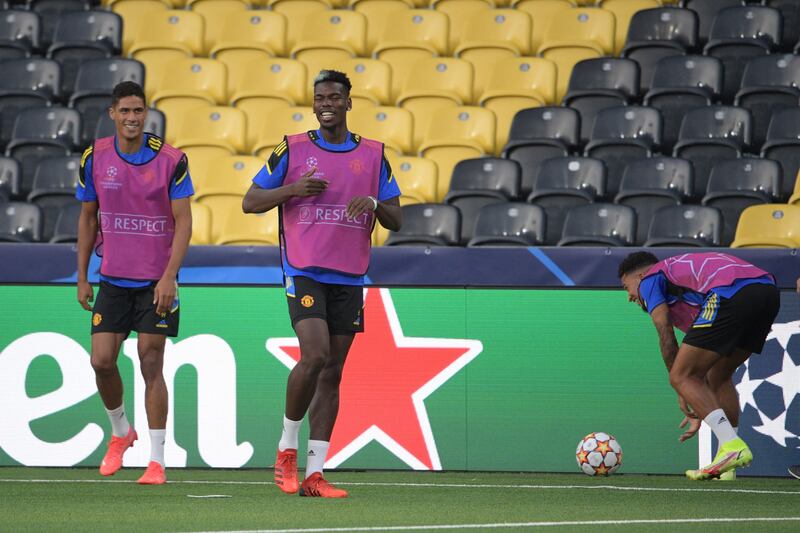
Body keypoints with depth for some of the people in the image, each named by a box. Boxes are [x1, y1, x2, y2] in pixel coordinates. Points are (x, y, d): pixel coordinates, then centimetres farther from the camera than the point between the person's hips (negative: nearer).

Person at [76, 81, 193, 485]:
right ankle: (120, 432, 25)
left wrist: (169, 277, -17)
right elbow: (88, 218, 10)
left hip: (156, 282, -3)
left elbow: (183, 222, -8)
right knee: (102, 360, -3)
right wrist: (82, 278, 8)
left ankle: (156, 461, 1)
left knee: (151, 365, -4)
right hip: (113, 279, 3)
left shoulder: (170, 160, -9)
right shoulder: (94, 158, 0)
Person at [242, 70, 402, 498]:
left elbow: (396, 221, 9)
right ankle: (287, 449, -1)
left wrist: (374, 203, -13)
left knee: (332, 373, 2)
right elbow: (250, 202, 5)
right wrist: (293, 189, -12)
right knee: (314, 355, -21)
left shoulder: (373, 155, 9)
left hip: (349, 278, 3)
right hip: (304, 273, -3)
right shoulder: (292, 149, 3)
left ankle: (314, 474, 4)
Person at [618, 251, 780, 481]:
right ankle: (726, 468, 16)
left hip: (731, 295, -9)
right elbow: (703, 363, 39)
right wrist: (699, 412, 41)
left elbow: (666, 338, 8)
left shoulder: (650, 279, 19)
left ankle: (732, 447, -15)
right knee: (719, 377, 24)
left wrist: (682, 393, 14)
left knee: (681, 377, -1)